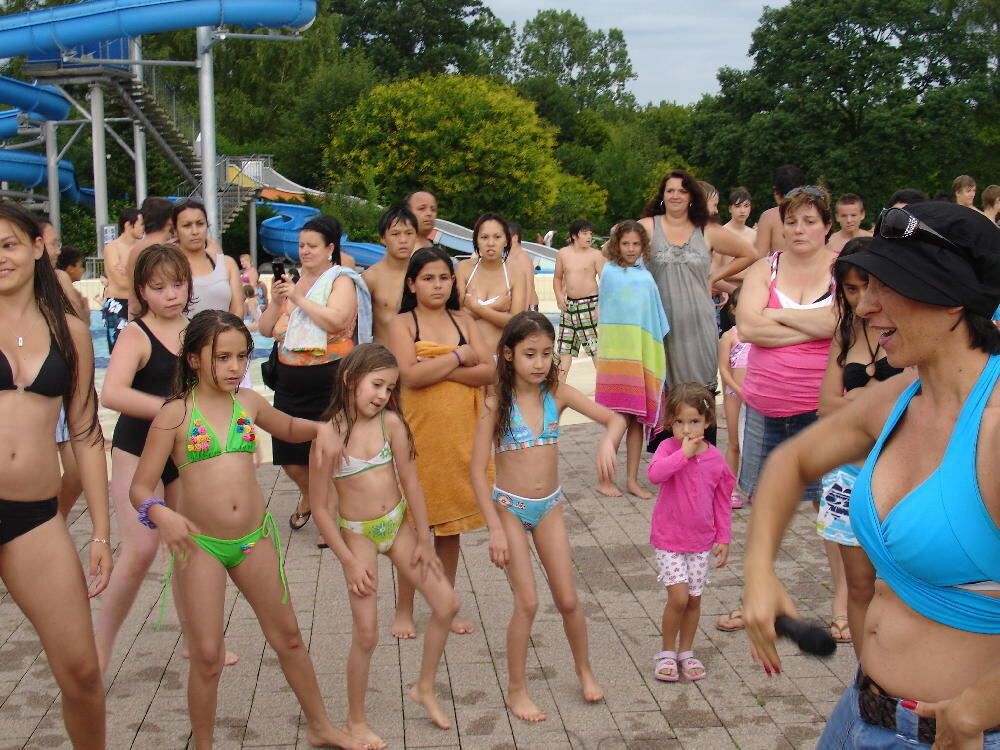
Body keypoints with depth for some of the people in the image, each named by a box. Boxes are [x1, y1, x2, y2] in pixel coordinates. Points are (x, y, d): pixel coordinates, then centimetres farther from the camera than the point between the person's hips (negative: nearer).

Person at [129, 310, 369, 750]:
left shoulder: (249, 403, 3)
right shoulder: (175, 414, -10)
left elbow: (289, 428, 25)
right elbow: (140, 487, -11)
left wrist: (321, 429, 4)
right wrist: (161, 514, -33)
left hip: (255, 537, 4)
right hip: (199, 544, -4)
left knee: (287, 636, 16)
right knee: (207, 656, 0)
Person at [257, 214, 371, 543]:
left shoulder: (341, 280, -4)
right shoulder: (292, 281, 13)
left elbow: (337, 320, -22)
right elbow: (265, 329, 12)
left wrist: (299, 299, -18)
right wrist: (276, 300, -5)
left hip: (329, 382, -6)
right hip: (290, 382, 6)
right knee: (287, 454, 11)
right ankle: (309, 496, 41)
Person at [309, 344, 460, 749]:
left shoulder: (390, 422, -9)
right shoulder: (328, 435, -18)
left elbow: (410, 483, -2)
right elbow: (321, 508, -12)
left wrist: (423, 539, 2)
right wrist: (350, 561, -12)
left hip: (398, 524, 4)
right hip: (358, 535, -4)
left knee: (446, 604, 6)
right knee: (366, 634, -2)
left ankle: (425, 688, 27)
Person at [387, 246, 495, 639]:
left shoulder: (463, 321, 10)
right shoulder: (402, 323, 0)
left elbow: (489, 371, -2)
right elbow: (411, 375, -16)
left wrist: (438, 368, -12)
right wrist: (459, 357, -8)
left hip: (460, 431, 3)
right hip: (419, 431, -3)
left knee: (452, 521, 11)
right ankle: (404, 610, 16)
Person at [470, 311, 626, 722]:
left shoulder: (558, 394, -6)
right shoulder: (497, 404, -14)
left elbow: (615, 418, -5)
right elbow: (478, 469, -13)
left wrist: (607, 442, -29)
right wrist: (495, 528, -16)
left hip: (550, 507, 3)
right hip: (510, 507, -3)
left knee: (568, 600, 9)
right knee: (527, 602, -3)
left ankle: (584, 669, 35)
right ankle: (516, 689, 16)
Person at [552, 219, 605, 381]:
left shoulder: (596, 255, -4)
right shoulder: (563, 254, 6)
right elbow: (557, 278, 18)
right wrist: (559, 296, 1)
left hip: (590, 304, -4)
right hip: (569, 305, 4)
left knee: (596, 347, -5)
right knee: (565, 347, 9)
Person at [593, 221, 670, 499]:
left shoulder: (646, 276, 12)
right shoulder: (610, 270, -1)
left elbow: (656, 319, 17)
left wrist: (657, 355, 13)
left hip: (643, 355, 4)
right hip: (615, 353, -4)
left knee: (637, 420, 6)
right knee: (619, 419, -8)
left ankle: (632, 480, 14)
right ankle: (604, 480, 4)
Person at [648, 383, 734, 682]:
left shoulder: (715, 458, -2)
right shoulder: (668, 448, -10)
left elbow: (722, 501, 6)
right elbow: (654, 473, -32)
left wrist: (723, 538, 5)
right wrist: (684, 453, -30)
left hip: (701, 540, 3)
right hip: (668, 538, -3)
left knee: (694, 599, 11)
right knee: (679, 596, -10)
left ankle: (685, 651, 30)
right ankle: (667, 652, 11)